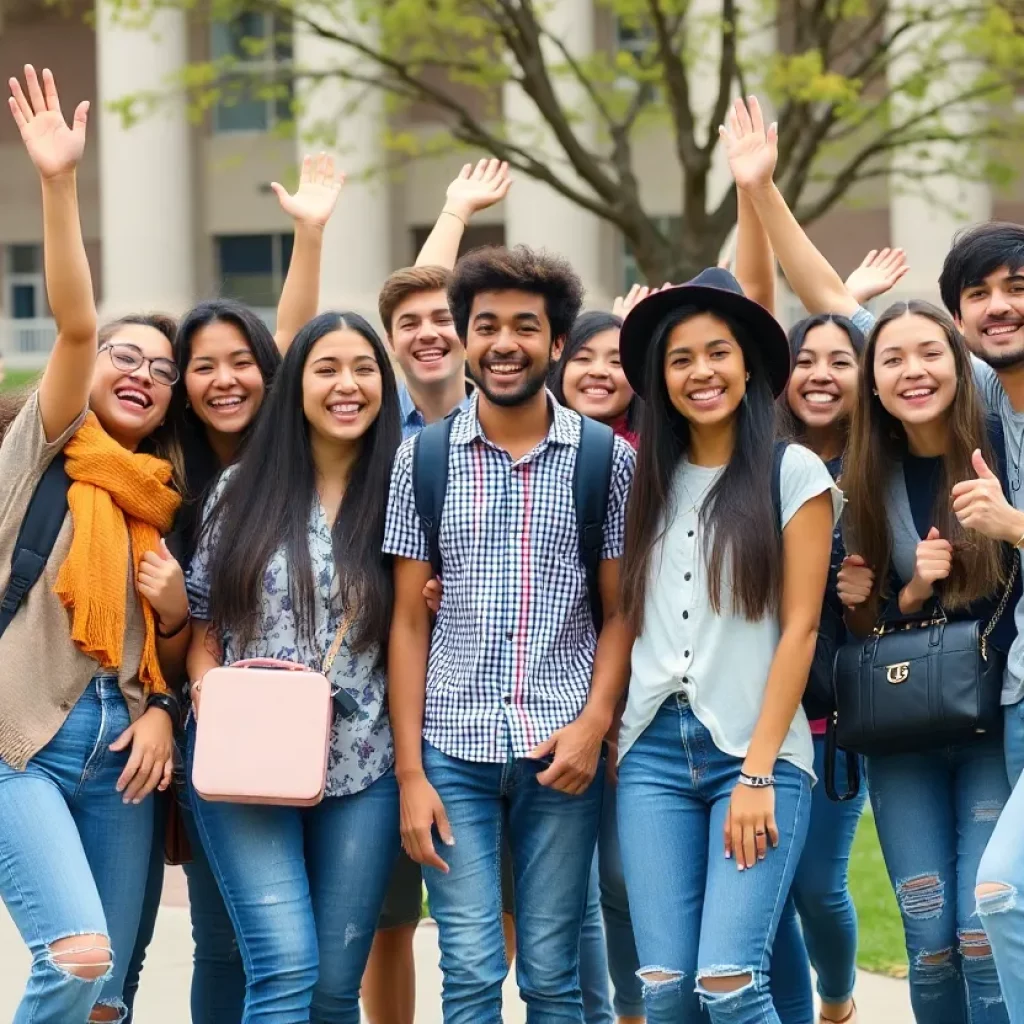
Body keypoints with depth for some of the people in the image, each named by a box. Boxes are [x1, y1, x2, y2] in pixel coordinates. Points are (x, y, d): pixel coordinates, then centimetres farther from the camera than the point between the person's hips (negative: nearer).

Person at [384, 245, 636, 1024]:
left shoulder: (608, 460, 2)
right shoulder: (422, 459, 4)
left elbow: (621, 613, 5)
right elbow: (409, 622, 5)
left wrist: (593, 724, -10)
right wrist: (409, 771, -1)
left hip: (561, 750, 0)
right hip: (452, 751, 1)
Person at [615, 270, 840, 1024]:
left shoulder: (794, 472, 0)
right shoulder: (652, 479, 13)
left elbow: (799, 628, -5)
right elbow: (630, 619, 15)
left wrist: (757, 771, -11)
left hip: (760, 751, -4)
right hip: (654, 750, 4)